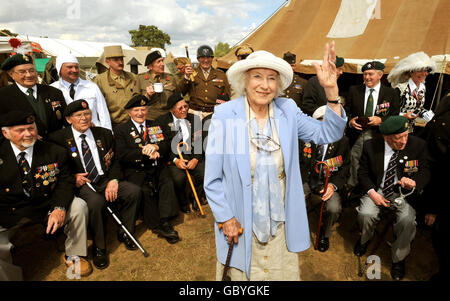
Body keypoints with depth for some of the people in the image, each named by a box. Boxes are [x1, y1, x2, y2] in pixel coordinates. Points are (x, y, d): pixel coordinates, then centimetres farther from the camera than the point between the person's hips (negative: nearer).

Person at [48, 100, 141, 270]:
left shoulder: (105, 134, 11)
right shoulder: (58, 139, 2)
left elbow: (115, 161, 8)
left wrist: (113, 180, -9)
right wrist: (72, 177, -13)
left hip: (105, 180, 4)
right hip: (81, 184, -3)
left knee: (134, 191, -19)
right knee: (95, 202, -35)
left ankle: (124, 233, 6)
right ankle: (99, 247, -9)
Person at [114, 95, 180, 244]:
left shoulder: (155, 125, 21)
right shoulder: (121, 130, 9)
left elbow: (167, 145, 9)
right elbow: (122, 155, -5)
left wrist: (155, 147, -13)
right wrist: (144, 151, -16)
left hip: (157, 167, 3)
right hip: (136, 170, -3)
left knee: (168, 183, -27)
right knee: (145, 190, -30)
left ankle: (165, 221, -26)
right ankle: (156, 225, -18)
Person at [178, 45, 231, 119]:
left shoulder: (221, 75, 15)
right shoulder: (191, 73, 13)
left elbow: (227, 96, 19)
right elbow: (179, 93, 2)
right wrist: (186, 77, -11)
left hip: (213, 113, 1)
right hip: (195, 113, -1)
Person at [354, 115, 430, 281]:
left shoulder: (418, 145, -9)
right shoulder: (370, 146, -9)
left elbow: (425, 171, 1)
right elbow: (363, 172, 1)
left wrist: (414, 182, -22)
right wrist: (372, 193, -14)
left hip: (403, 191, 0)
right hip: (377, 189, 0)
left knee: (408, 220, -26)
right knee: (365, 214, -25)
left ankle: (398, 258, 3)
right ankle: (365, 239, 15)